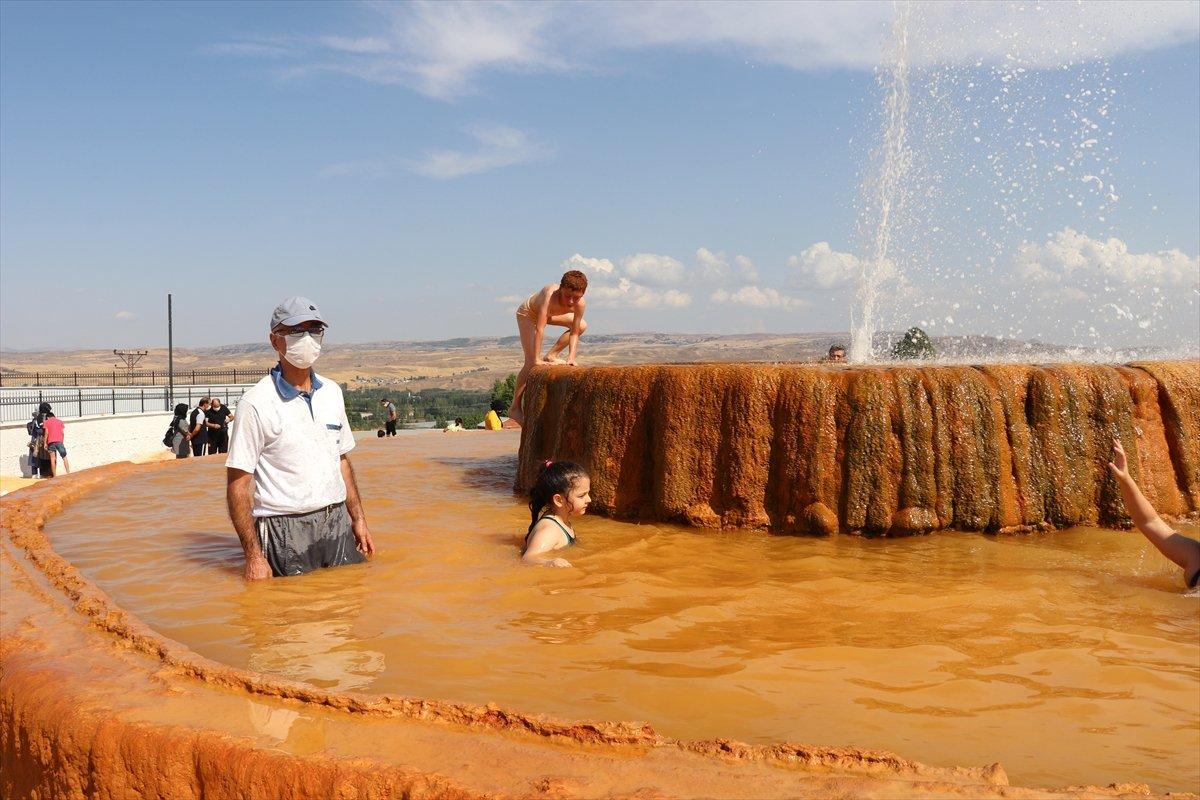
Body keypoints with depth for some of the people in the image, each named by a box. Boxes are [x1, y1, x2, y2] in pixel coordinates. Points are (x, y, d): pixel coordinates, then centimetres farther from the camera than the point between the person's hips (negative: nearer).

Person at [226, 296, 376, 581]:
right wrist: (254, 556, -16)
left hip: (338, 525, 6)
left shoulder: (332, 392, 11)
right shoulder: (256, 403, -11)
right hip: (285, 532, -6)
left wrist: (358, 518, 14)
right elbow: (237, 485, -12)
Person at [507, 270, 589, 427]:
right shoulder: (550, 295, -45)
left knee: (582, 326, 8)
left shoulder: (580, 304, -29)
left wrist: (571, 357, -29)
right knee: (531, 362, -15)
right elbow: (539, 329, -46)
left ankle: (551, 355, 14)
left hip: (548, 313, 6)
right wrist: (536, 359, -47)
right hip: (527, 313, -6)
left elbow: (574, 333, -17)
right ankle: (515, 407, -10)